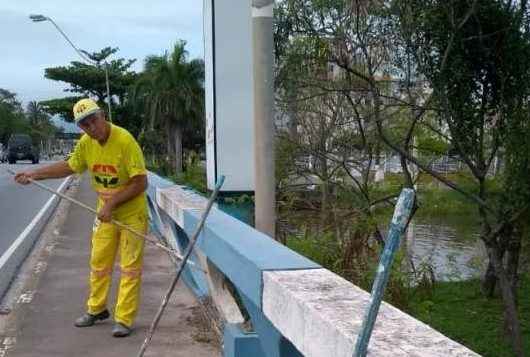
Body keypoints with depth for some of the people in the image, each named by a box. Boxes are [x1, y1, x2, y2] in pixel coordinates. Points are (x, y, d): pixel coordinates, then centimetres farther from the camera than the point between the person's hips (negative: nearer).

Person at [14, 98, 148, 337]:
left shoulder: (125, 140, -25)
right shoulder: (86, 143, -5)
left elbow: (141, 183, -24)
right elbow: (70, 166, 14)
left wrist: (112, 203, -24)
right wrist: (34, 174, 9)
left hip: (132, 213, -6)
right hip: (106, 212, 6)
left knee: (130, 268, -1)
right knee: (99, 263, 16)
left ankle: (124, 319, 7)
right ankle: (96, 309, 33)